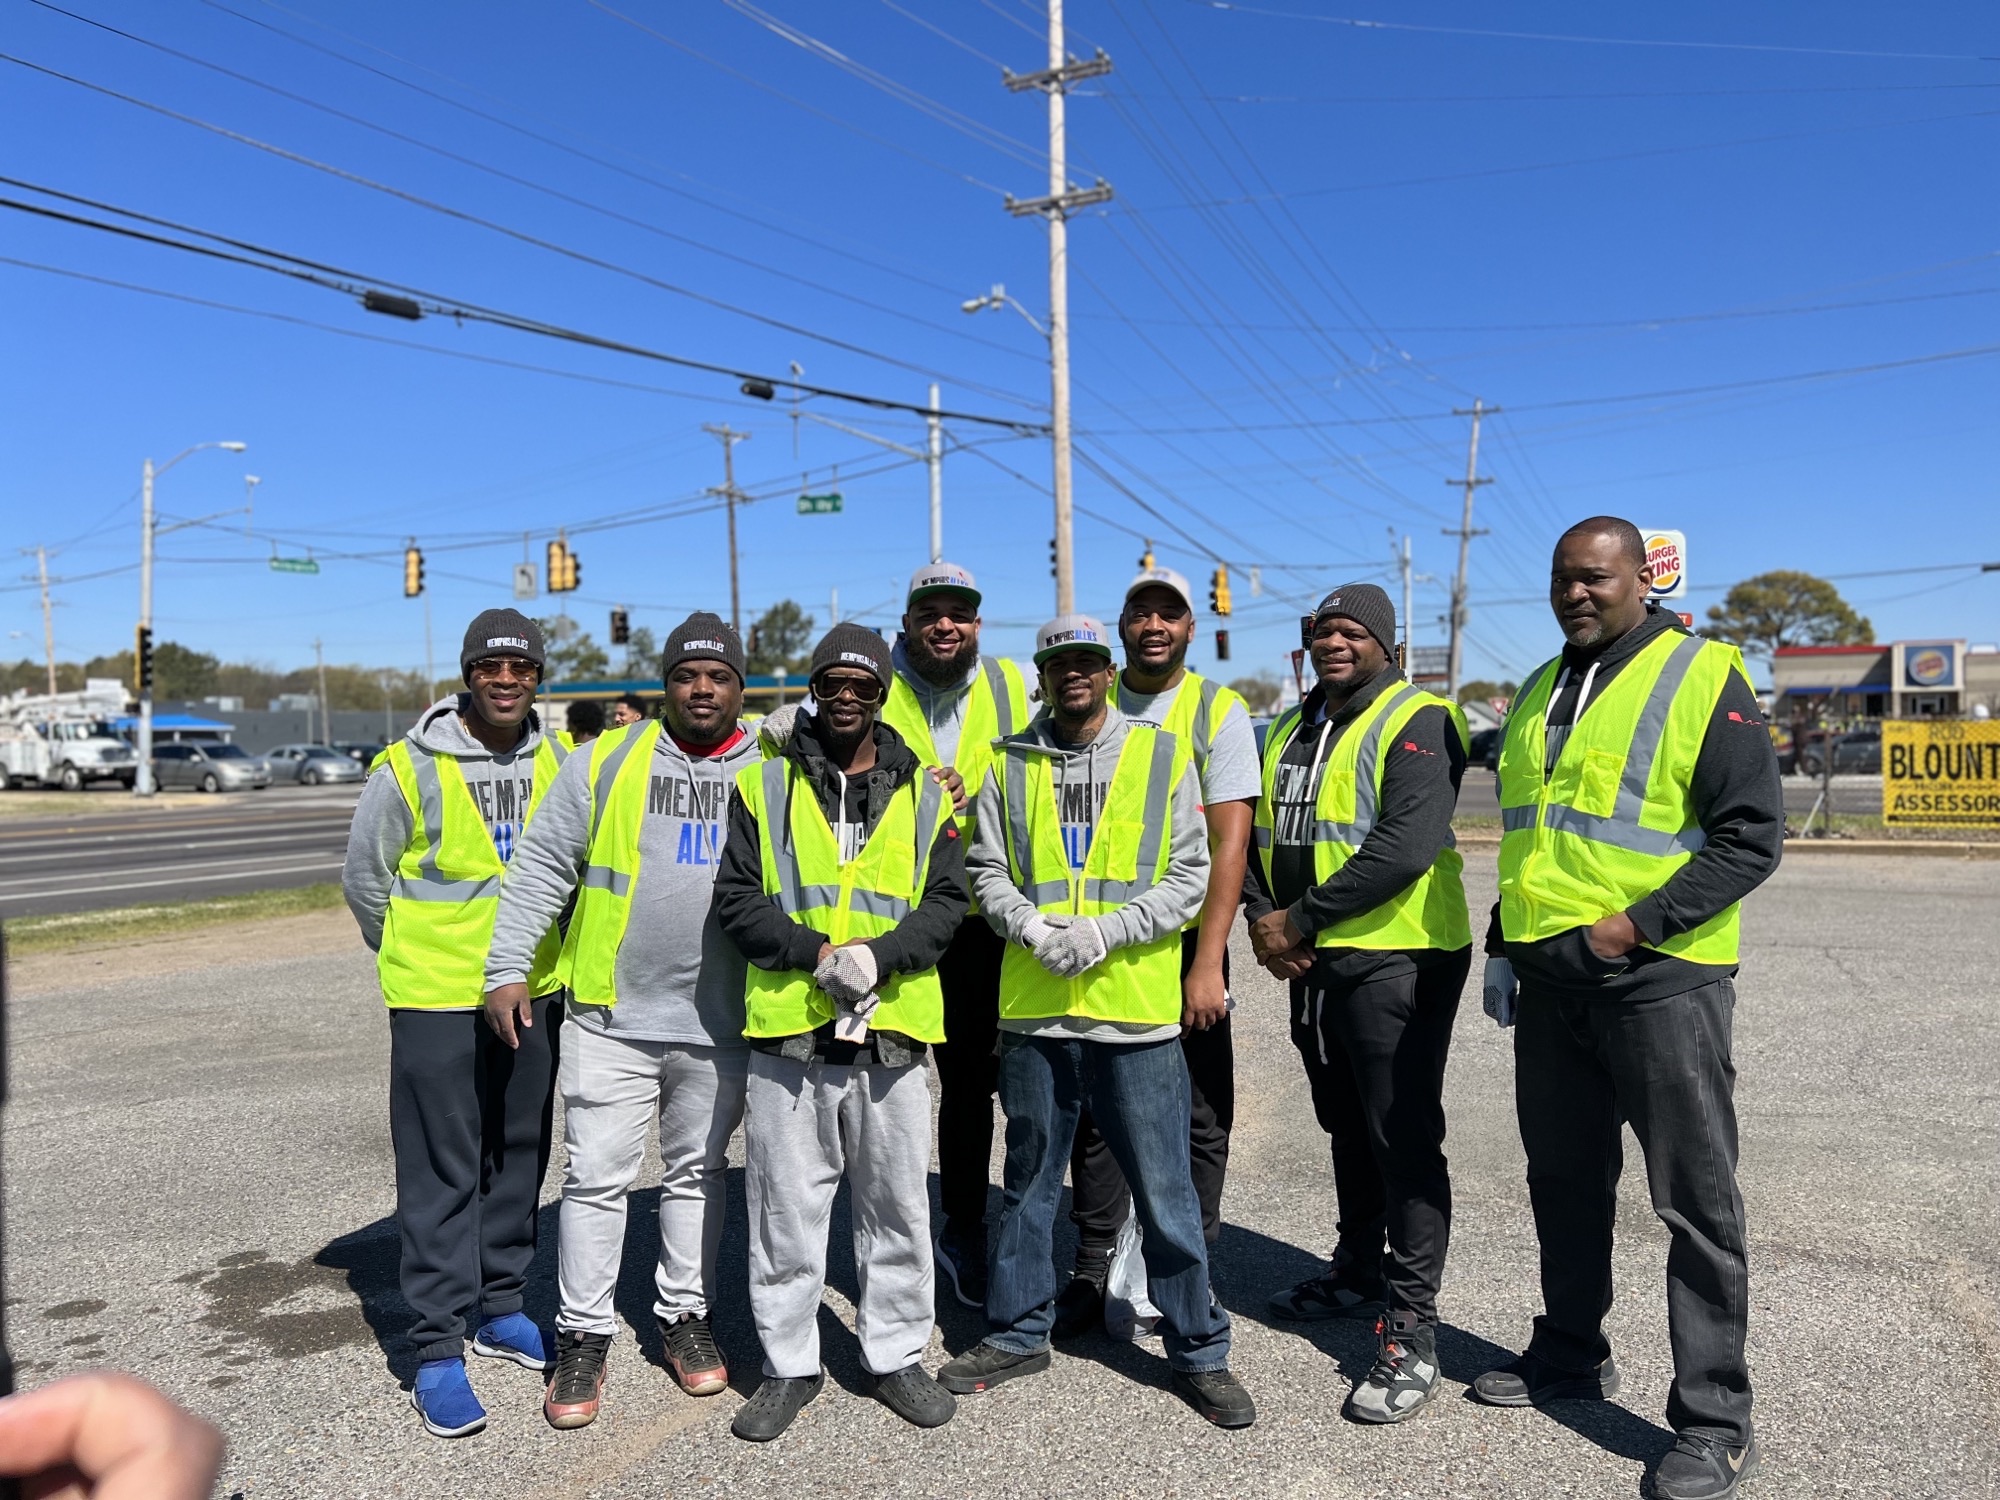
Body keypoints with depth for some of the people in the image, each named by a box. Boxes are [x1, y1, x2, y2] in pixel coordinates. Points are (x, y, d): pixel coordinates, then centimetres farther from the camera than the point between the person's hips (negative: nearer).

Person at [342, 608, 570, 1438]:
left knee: (519, 1158, 15)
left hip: (535, 994, 4)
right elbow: (364, 876, 1)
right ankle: (436, 1349, 12)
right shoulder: (409, 767, -10)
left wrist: (536, 952, 11)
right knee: (440, 1172, 1)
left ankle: (499, 1308, 31)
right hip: (437, 998, -4)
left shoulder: (559, 763, 1)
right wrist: (415, 954, 8)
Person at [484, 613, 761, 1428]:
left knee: (698, 1173, 15)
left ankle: (685, 1314, 31)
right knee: (597, 1176, 5)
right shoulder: (606, 761, -1)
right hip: (612, 1018, -1)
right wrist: (506, 968, -4)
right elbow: (539, 869, 0)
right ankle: (583, 1334, 20)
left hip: (722, 1025, 2)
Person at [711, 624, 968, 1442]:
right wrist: (813, 952, -14)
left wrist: (876, 955, -15)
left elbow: (946, 901, 2)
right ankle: (788, 1366, 26)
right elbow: (736, 897, 0)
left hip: (892, 1027, 1)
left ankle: (895, 1355, 29)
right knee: (785, 1208, 9)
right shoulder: (763, 786, 4)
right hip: (786, 1030, -1)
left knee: (898, 1206, 11)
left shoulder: (925, 794, 7)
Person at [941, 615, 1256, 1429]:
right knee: (1029, 1182, 16)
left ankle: (1199, 1351, 22)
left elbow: (1189, 873, -2)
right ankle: (1018, 1332, 33)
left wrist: (1108, 930, -13)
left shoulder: (1161, 755, 2)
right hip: (1034, 1007, 2)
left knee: (1164, 1191, 5)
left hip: (1136, 1006, -2)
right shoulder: (1010, 762, 8)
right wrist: (1032, 926, -11)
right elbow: (986, 868, 7)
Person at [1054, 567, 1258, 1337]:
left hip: (1183, 941, -2)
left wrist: (1207, 961, -15)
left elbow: (1229, 844, -9)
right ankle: (1092, 1270, 23)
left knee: (1197, 1118, 7)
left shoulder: (1218, 711, -3)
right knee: (1094, 1109, 10)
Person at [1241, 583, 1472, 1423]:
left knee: (1404, 1139, -4)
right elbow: (1257, 833, 16)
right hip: (1314, 964, 8)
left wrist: (1301, 918, -19)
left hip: (1396, 960, -8)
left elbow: (1407, 846, -23)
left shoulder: (1416, 722, -11)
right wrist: (1263, 918, -3)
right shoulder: (1289, 733, 14)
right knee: (1347, 1127, 20)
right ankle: (1358, 1273, 37)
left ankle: (1411, 1331, 4)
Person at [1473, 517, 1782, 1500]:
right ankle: (1570, 1354, 34)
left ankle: (1715, 1419, 14)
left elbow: (1751, 835, -12)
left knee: (1696, 1198, 2)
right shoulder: (1540, 691, 14)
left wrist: (1638, 923, -19)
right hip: (1549, 983, 7)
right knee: (1565, 1181, 17)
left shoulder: (1703, 678, -7)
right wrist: (1503, 946, 15)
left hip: (1660, 978, -6)